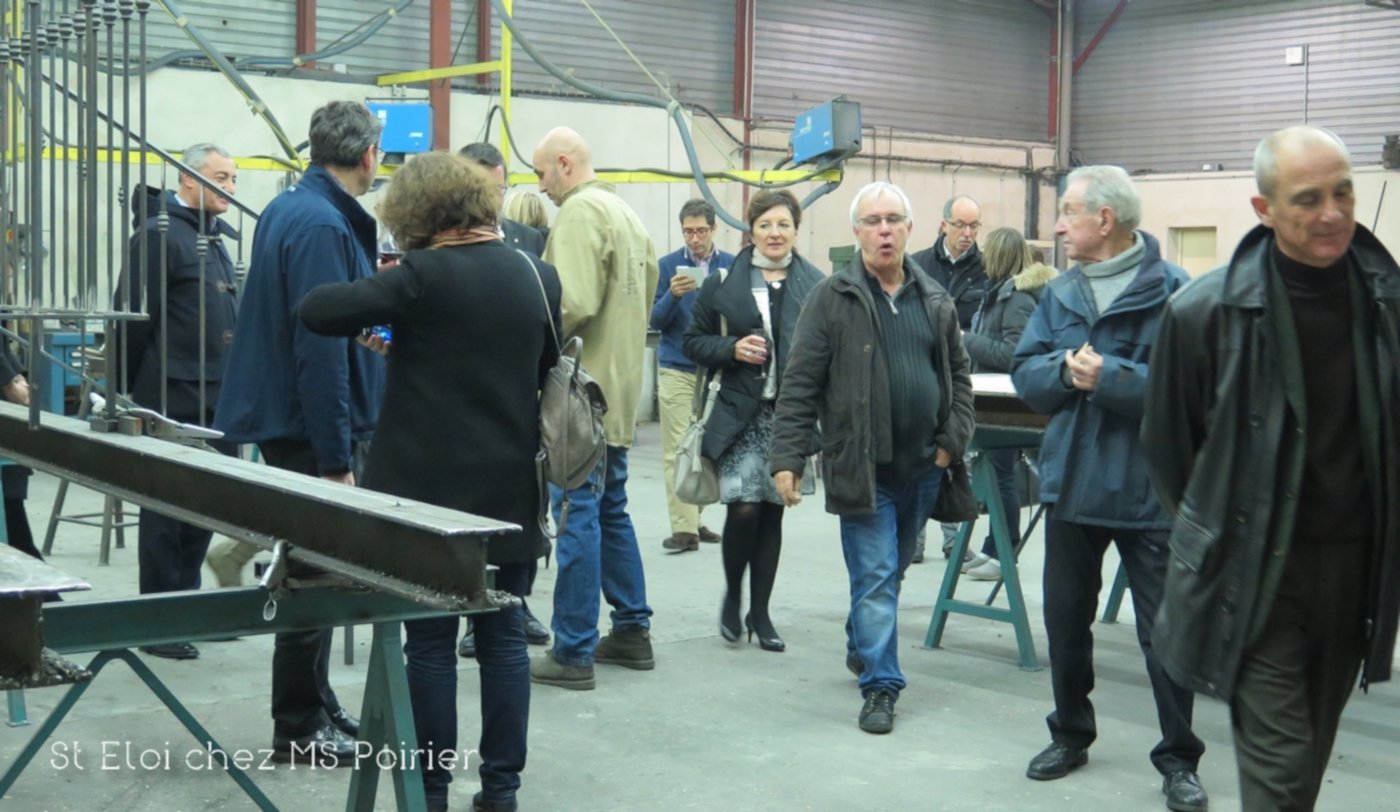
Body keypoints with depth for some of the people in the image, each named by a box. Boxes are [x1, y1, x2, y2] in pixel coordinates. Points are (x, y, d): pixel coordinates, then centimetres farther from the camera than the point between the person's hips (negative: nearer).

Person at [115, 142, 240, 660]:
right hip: (174, 399, -8)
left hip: (215, 399, 8)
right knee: (166, 512, 0)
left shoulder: (214, 238, 16)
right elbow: (134, 318, -12)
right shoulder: (160, 233, -10)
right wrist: (129, 387, -11)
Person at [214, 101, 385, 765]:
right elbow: (321, 349, -24)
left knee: (315, 568, 16)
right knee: (316, 576, 0)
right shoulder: (323, 226, -20)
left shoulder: (289, 209, 11)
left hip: (294, 424, 10)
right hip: (313, 432, -10)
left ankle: (315, 707, 27)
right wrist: (336, 457, -22)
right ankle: (300, 728, 10)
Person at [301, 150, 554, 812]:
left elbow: (317, 312, -12)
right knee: (504, 638, 9)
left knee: (430, 643, 3)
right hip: (510, 487, 5)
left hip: (433, 487, -5)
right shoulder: (540, 277, 6)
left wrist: (378, 294, 5)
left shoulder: (423, 274, -12)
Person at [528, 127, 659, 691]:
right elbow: (647, 291, 18)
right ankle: (632, 631, 24)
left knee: (578, 517, -6)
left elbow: (574, 303, -23)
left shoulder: (580, 212, -14)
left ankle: (573, 653, -1)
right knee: (611, 512, 17)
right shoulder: (626, 213, 15)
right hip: (619, 390, 9)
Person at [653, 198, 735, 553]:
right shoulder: (668, 265, 3)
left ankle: (694, 520, 15)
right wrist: (672, 296, -17)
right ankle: (684, 527, -6)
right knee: (677, 450, -6)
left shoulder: (733, 266, 5)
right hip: (677, 369, -1)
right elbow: (655, 320, 2)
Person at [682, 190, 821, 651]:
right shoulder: (724, 282, 2)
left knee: (772, 512, 8)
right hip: (741, 413, -1)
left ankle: (760, 613, 20)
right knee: (743, 508, -11)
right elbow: (694, 342, 7)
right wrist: (732, 349, -10)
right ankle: (732, 596, 15)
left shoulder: (815, 285, 4)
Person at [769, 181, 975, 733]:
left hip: (922, 466, 5)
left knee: (890, 572, 18)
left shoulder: (935, 300, 9)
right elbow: (799, 386, -8)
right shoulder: (832, 299, -6)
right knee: (875, 578, -5)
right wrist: (788, 458, -13)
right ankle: (880, 686, 3)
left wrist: (953, 439, 3)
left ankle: (862, 648, 40)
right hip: (863, 467, -5)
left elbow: (958, 374, 15)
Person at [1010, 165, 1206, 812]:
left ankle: (1178, 758, 18)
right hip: (1071, 483, 6)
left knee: (1164, 627, 4)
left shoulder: (1172, 291, -13)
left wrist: (1110, 377, -25)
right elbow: (1026, 375, 4)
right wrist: (1064, 369, -15)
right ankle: (1070, 734, 34)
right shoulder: (1060, 294, 8)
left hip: (1148, 490, -6)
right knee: (1065, 618, 16)